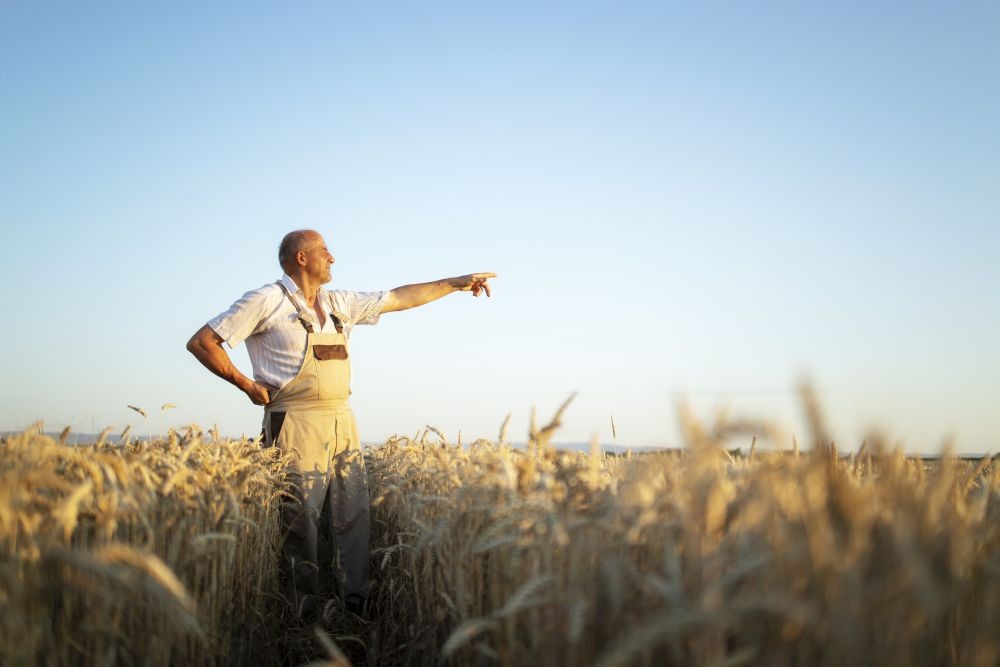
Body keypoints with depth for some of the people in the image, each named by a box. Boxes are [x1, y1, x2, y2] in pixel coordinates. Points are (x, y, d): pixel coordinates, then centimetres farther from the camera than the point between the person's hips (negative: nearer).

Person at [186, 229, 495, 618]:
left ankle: (358, 608, 14)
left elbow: (398, 299, 21)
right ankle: (303, 621, 10)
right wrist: (248, 386, -6)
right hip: (297, 426, -6)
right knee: (300, 525, -2)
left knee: (354, 518, 5)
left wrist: (455, 283, 23)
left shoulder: (339, 304, 15)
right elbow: (201, 342, -3)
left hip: (343, 424, 7)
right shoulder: (267, 301, -4)